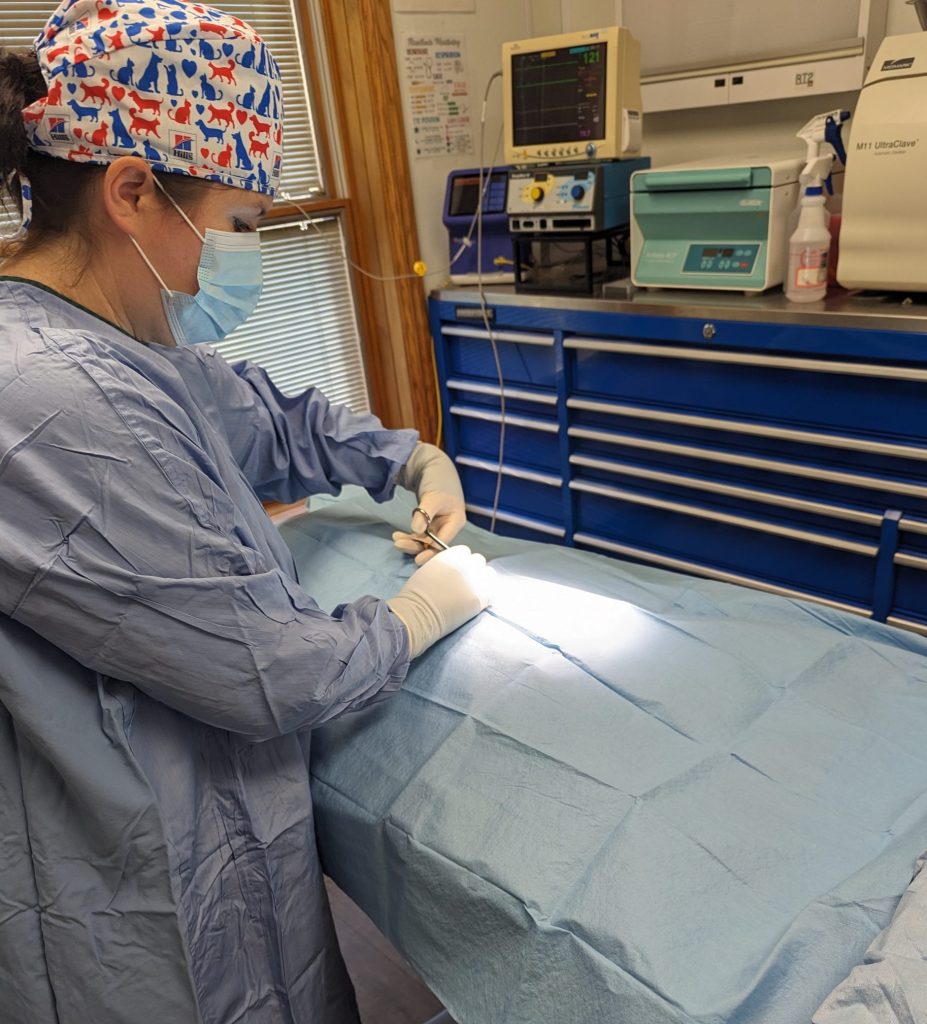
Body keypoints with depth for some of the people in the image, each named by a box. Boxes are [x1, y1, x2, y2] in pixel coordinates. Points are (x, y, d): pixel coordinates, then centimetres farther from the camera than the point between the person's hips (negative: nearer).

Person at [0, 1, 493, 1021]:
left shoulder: (126, 343, -1)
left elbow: (278, 424, 14)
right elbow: (273, 677, -28)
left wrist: (417, 460, 2)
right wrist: (430, 606, -11)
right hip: (147, 907, -8)